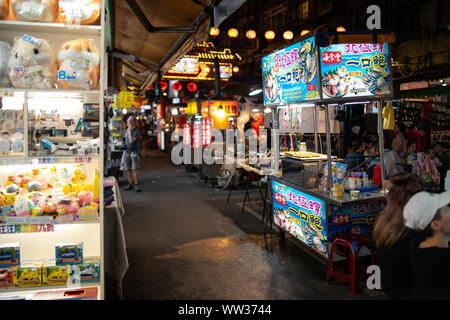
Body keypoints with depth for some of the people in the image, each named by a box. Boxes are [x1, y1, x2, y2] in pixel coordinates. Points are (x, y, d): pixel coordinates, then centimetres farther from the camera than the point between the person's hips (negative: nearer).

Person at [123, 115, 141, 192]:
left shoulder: (136, 131, -9)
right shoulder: (127, 130, 14)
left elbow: (131, 140, -20)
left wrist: (130, 131, -16)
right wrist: (124, 146, 14)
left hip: (134, 152, -7)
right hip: (127, 152, 7)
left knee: (135, 169, -12)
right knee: (128, 169, 7)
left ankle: (136, 185, -8)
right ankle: (130, 184, 17)